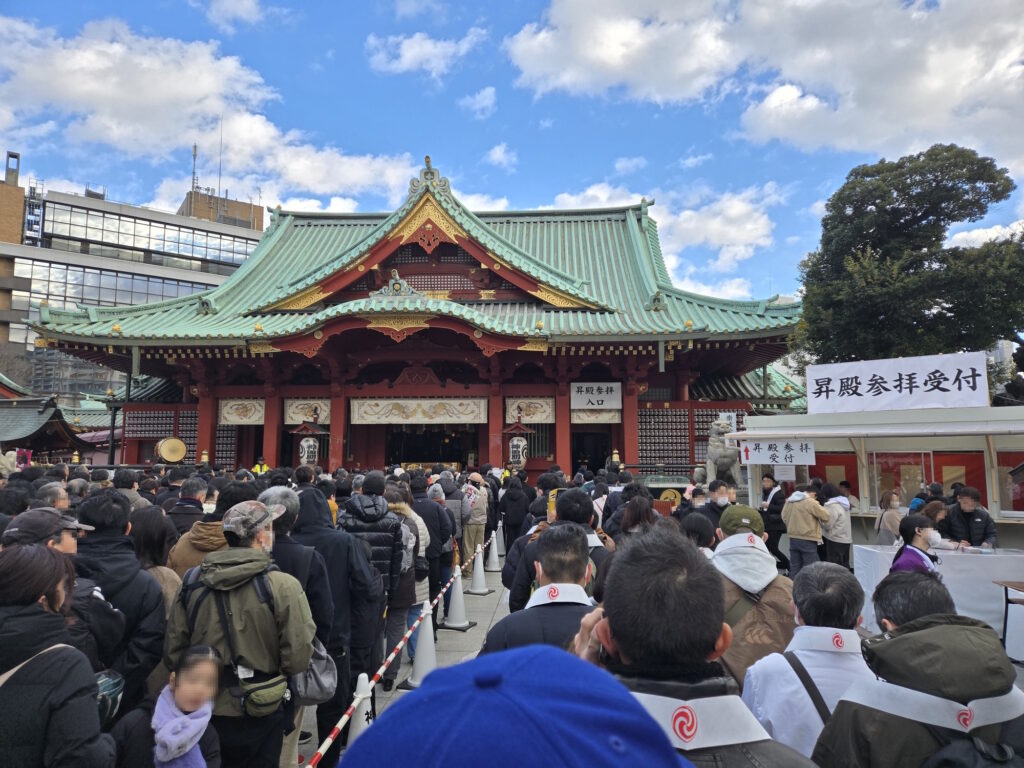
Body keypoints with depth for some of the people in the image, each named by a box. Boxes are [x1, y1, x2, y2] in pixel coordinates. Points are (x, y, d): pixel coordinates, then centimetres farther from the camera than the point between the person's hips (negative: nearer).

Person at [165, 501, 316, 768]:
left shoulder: (191, 581, -8)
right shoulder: (282, 586, -20)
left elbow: (172, 655, 0)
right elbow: (298, 660, -19)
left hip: (204, 710, 4)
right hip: (259, 716, -3)